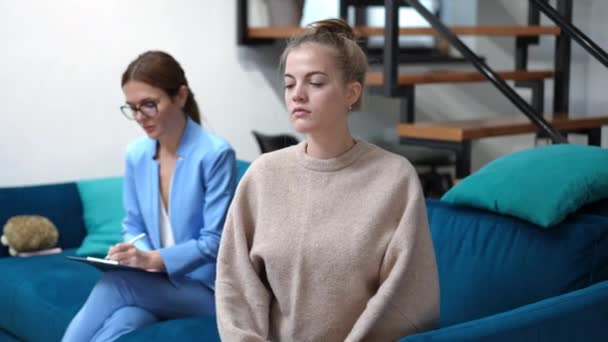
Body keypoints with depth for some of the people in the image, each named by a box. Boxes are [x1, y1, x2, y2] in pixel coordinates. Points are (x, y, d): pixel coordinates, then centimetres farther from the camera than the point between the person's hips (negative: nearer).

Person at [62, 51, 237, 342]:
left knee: (115, 283, -30)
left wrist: (154, 259, -27)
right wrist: (138, 257, -10)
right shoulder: (136, 154, 6)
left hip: (205, 288, -4)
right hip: (154, 283, 4)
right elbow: (133, 226, 13)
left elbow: (214, 242, -14)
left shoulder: (215, 154, -12)